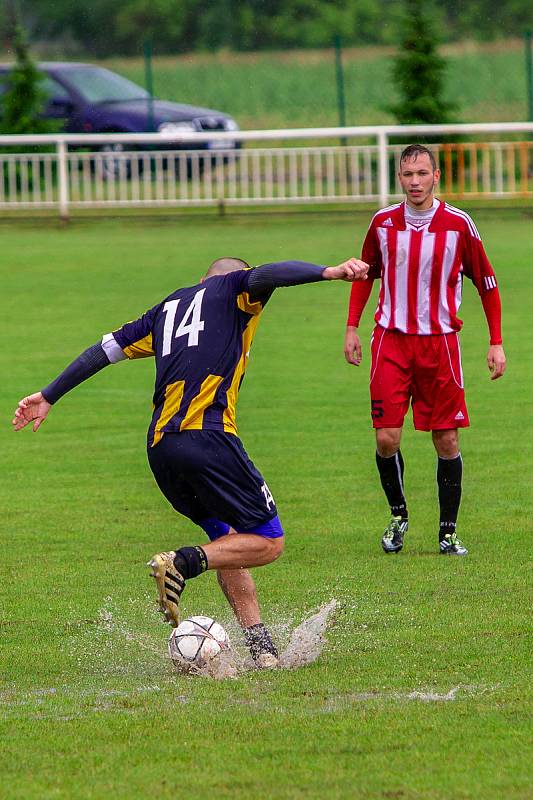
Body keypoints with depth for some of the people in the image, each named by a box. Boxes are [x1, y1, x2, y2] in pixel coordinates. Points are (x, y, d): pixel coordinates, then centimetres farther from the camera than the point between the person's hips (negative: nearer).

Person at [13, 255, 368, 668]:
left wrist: (49, 396, 34)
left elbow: (106, 349, 29)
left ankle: (260, 646, 7)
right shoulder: (235, 288, 14)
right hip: (207, 437, -7)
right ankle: (183, 563, -23)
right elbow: (266, 276, -8)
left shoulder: (167, 309, 29)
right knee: (268, 542, -2)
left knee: (227, 539, 17)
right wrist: (330, 272, -20)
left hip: (159, 446, 7)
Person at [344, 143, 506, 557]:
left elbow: (487, 284, 4)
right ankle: (398, 515, 16)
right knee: (387, 438, -7)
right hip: (391, 339, 1)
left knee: (447, 441, 0)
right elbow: (365, 274, 19)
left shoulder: (458, 224, -4)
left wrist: (496, 343, 1)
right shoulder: (383, 223, 2)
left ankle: (449, 532, 10)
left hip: (440, 341, -1)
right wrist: (352, 328, 14)